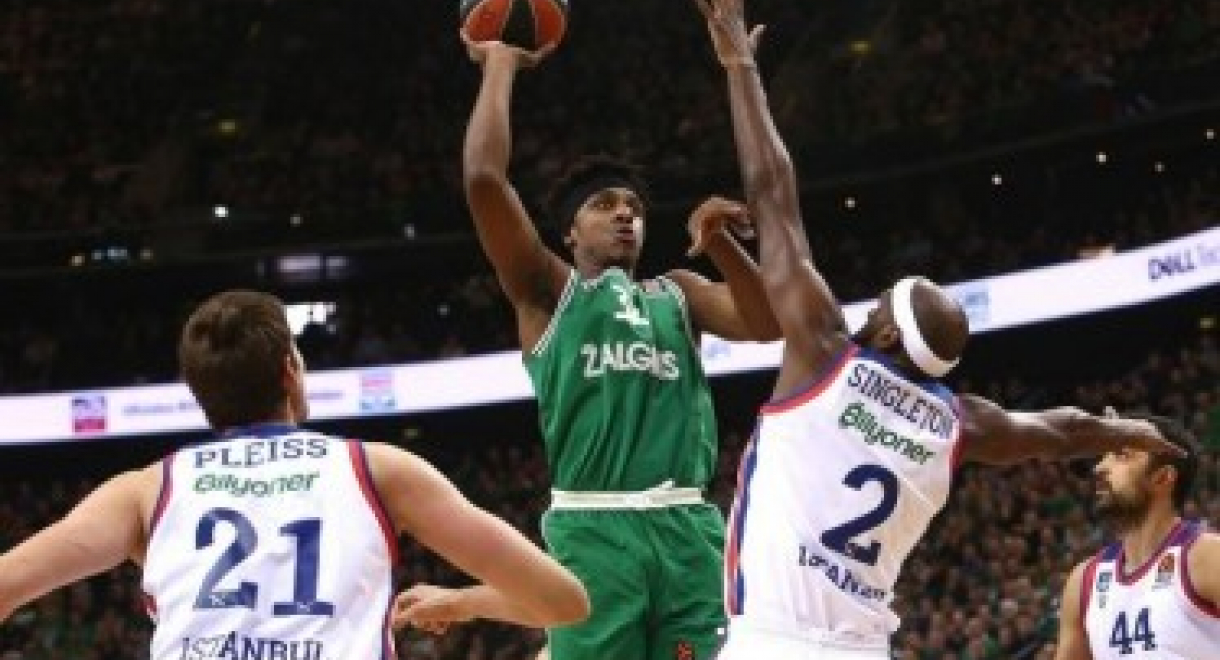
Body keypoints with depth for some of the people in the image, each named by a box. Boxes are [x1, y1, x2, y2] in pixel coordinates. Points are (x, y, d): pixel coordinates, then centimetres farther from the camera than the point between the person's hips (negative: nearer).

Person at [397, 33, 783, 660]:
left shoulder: (676, 294, 24)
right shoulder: (549, 290, 13)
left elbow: (766, 322, 8)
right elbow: (483, 179, 0)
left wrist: (719, 241, -7)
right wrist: (500, 65, 8)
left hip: (687, 527, 3)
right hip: (593, 529, -3)